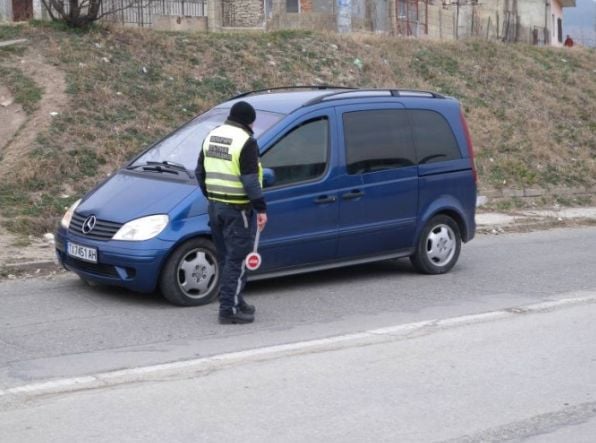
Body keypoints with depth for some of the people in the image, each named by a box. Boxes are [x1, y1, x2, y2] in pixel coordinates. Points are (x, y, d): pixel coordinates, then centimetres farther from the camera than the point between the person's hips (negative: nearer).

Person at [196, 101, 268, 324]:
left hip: (215, 205, 8)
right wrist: (261, 208, -13)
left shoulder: (212, 136, 11)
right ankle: (229, 309, -3)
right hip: (237, 209, -8)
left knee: (225, 258, 16)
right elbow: (250, 180, -18)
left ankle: (235, 301, 26)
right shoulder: (245, 141, -14)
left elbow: (200, 172, 16)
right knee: (236, 260, -3)